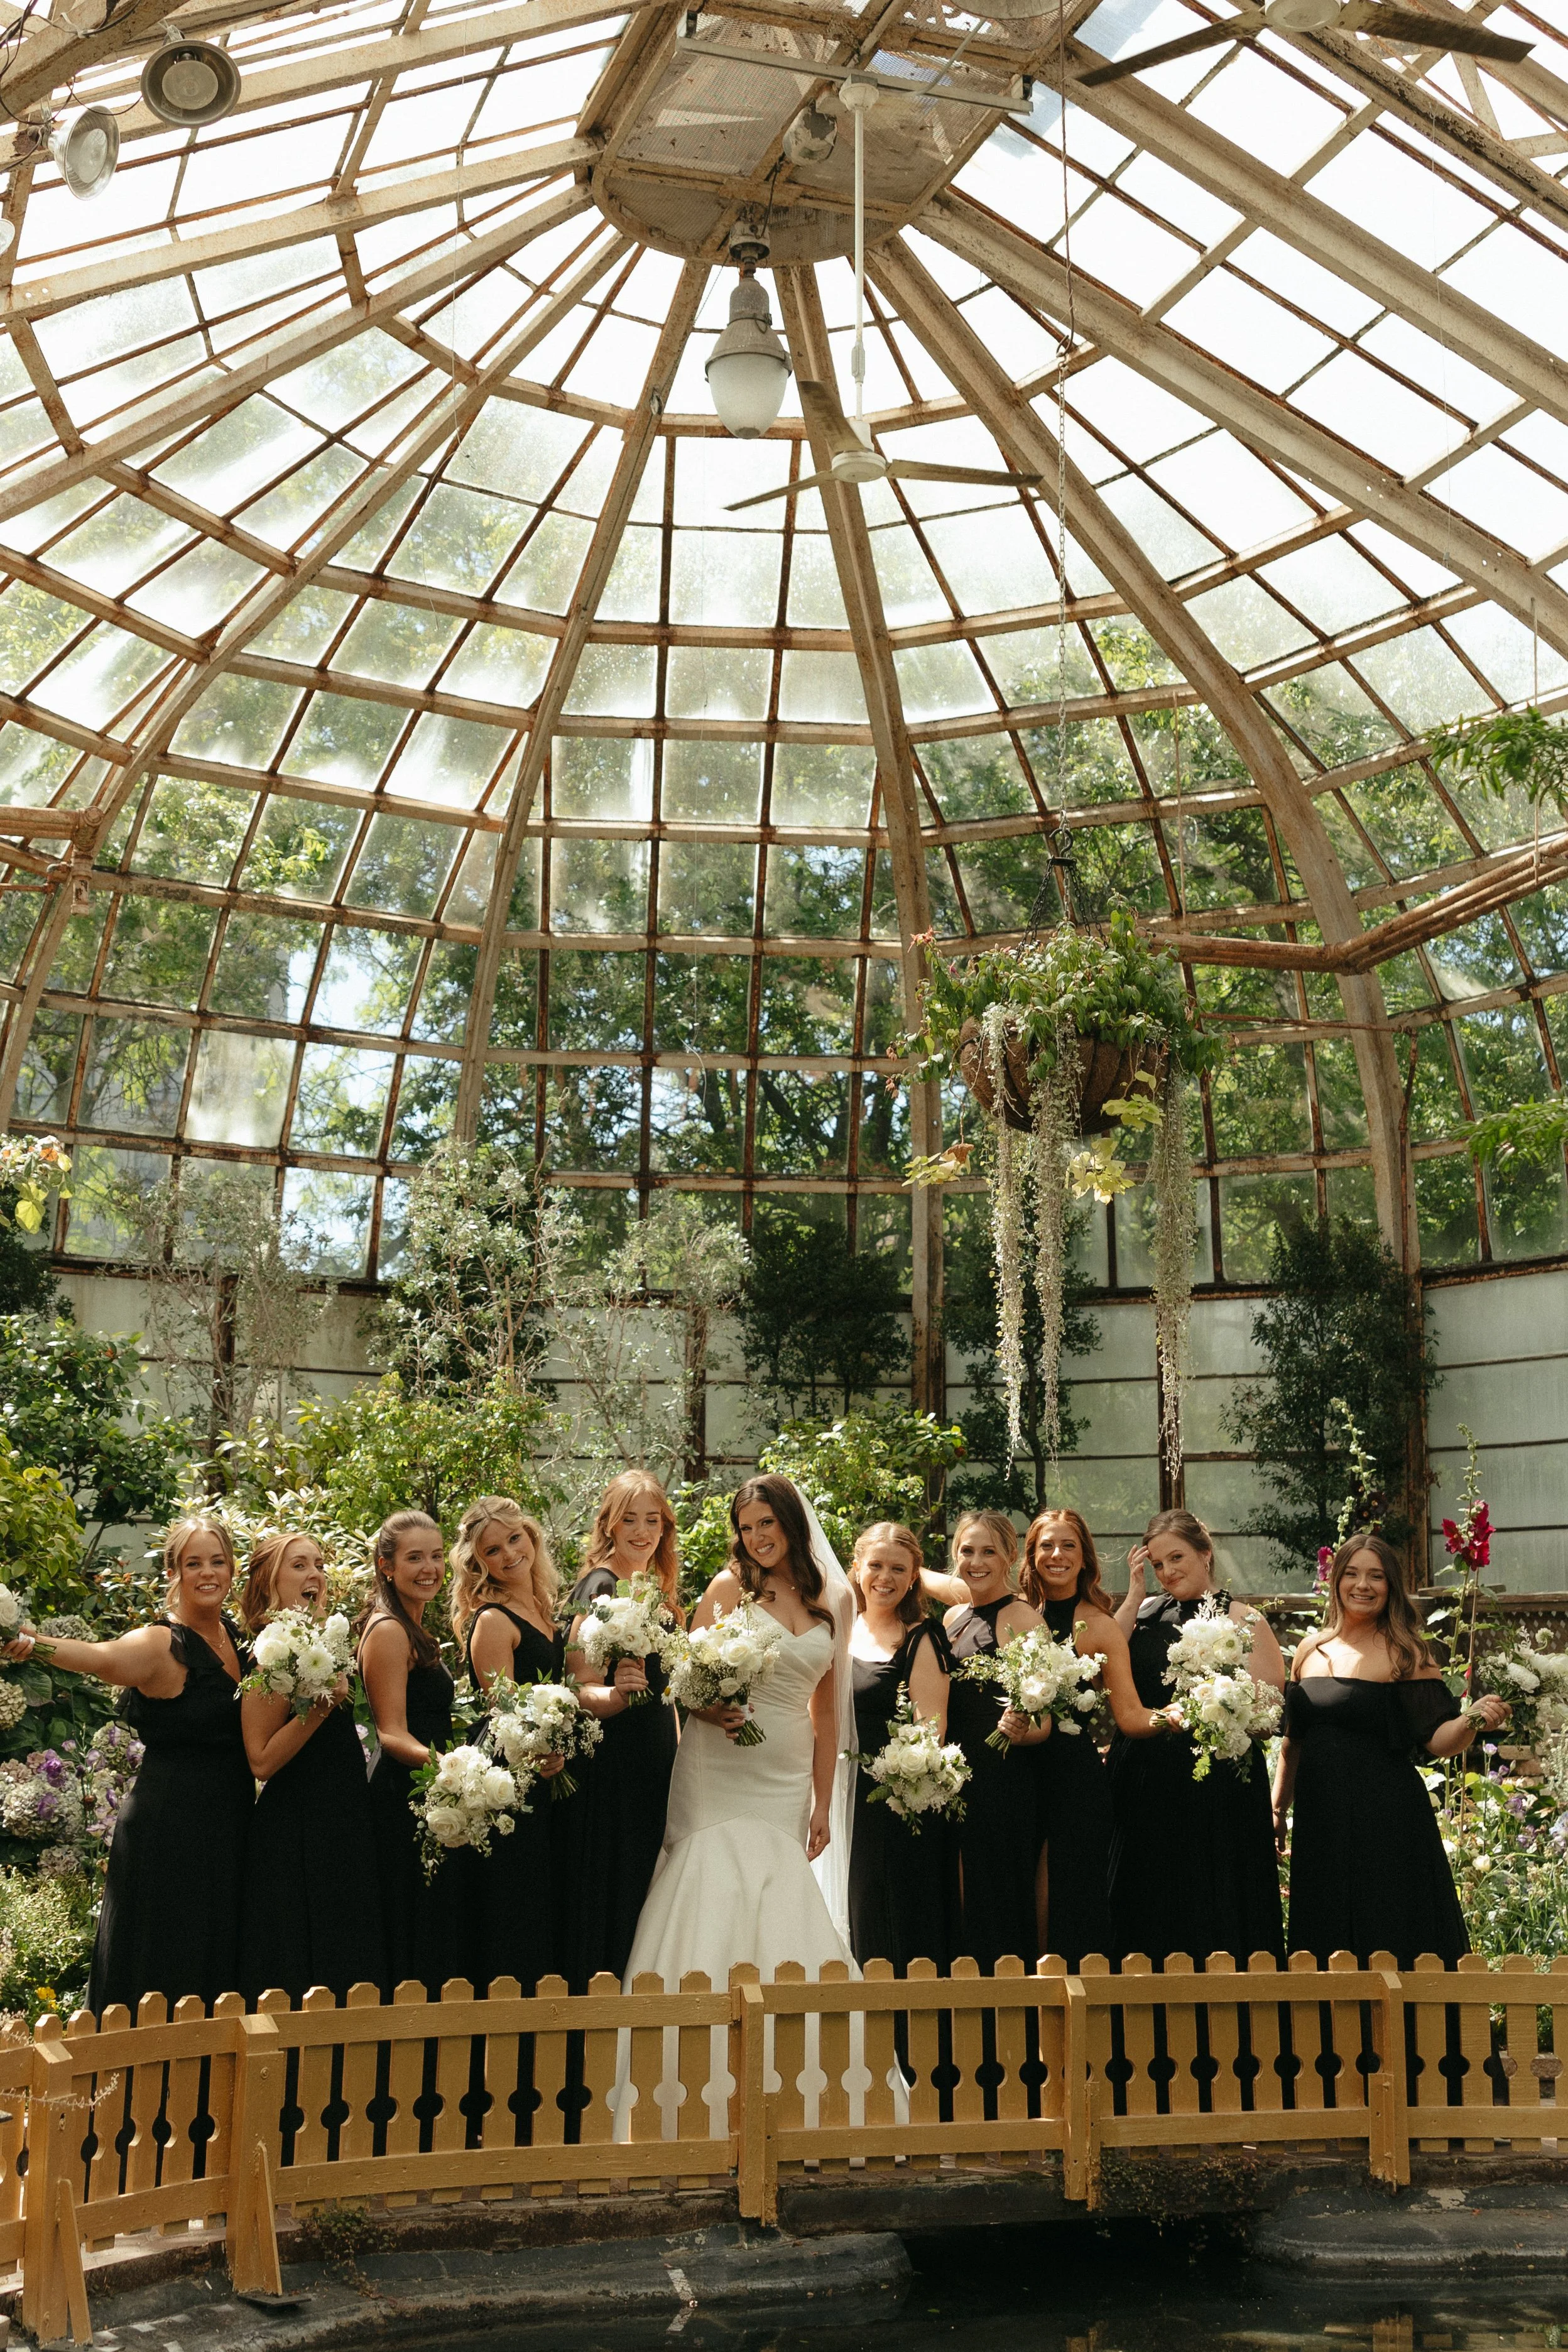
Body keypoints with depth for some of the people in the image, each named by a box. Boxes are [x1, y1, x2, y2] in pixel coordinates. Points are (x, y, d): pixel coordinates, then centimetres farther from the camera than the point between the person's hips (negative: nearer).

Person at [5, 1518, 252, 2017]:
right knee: (163, 1974, 2)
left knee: (219, 1961, 16)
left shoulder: (237, 1637, 7)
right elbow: (103, 1658, -37)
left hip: (230, 1822, 7)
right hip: (168, 1824, -7)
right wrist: (34, 1643, -57)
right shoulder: (162, 1644, -14)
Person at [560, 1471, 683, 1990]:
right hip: (611, 1762, -8)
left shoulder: (659, 1589, 13)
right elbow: (579, 1687, -18)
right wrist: (616, 1696, -37)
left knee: (648, 1894, 12)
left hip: (658, 1760, 8)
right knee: (611, 1895, -5)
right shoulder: (600, 1587, -12)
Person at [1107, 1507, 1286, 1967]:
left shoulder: (1241, 1619, -1)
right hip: (1146, 1786, 4)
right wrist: (1135, 1593, -2)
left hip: (1213, 1786, -4)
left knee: (1211, 1912, 1)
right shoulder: (1147, 1613, 11)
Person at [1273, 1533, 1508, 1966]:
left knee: (1389, 1947, 0)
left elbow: (1437, 1739, -10)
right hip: (1319, 1816, 5)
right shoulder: (1311, 1650, 9)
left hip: (1386, 1820, -5)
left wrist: (1473, 1720, -29)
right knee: (1325, 1948, 11)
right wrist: (1278, 1809, 17)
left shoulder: (1406, 1652, -5)